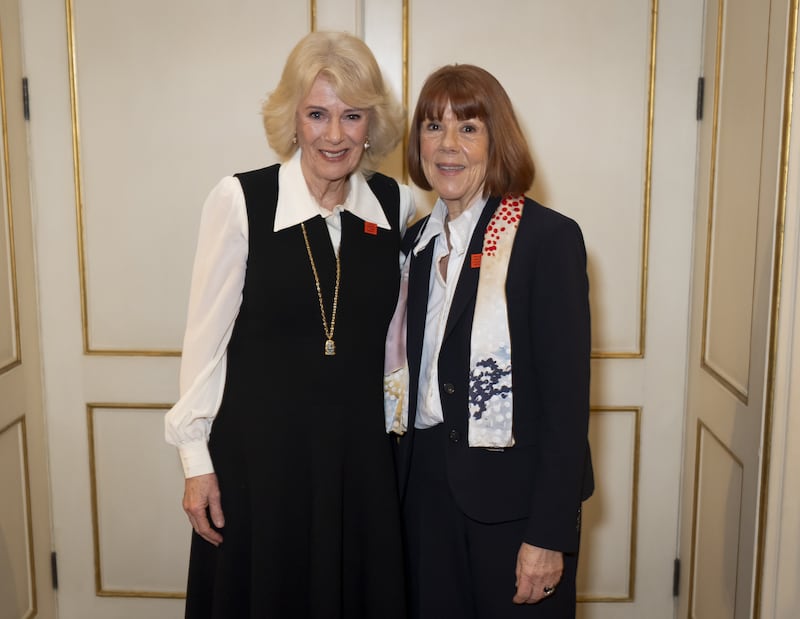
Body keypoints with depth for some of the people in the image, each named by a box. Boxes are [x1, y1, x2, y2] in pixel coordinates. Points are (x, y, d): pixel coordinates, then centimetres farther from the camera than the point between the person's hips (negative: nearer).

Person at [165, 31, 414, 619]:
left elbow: (387, 330, 7)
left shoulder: (398, 204, -1)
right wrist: (197, 459, -5)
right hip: (258, 447, -3)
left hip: (360, 451, 3)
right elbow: (206, 334, -7)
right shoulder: (240, 200, -11)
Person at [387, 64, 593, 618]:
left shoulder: (549, 237, -11)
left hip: (514, 497, -5)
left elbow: (567, 392, -14)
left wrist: (550, 534, -16)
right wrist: (404, 478, 6)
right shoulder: (419, 240, 8)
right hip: (428, 488, 6)